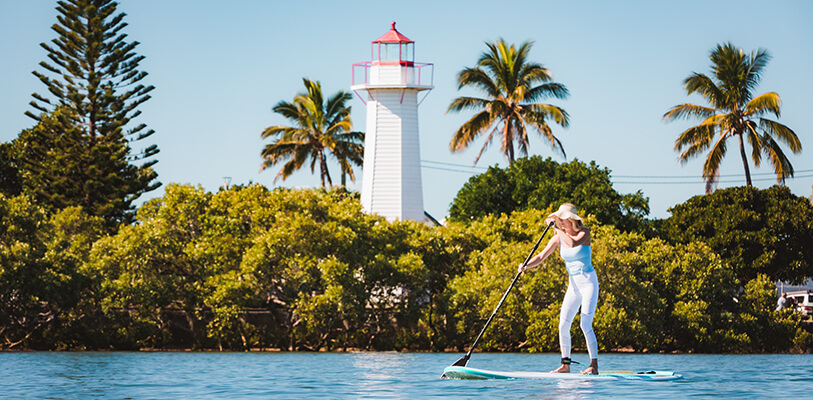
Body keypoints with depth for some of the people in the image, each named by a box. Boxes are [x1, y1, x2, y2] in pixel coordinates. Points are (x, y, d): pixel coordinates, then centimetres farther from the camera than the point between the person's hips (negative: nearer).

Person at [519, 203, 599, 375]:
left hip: (589, 283, -6)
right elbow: (541, 257, 1)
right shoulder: (558, 238, 4)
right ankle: (565, 364, 5)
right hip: (573, 286, 6)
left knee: (585, 325, -14)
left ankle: (594, 365, -7)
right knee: (563, 325, -4)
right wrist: (526, 265, -17)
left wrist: (556, 228, -23)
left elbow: (573, 244, -30)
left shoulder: (584, 232, -9)